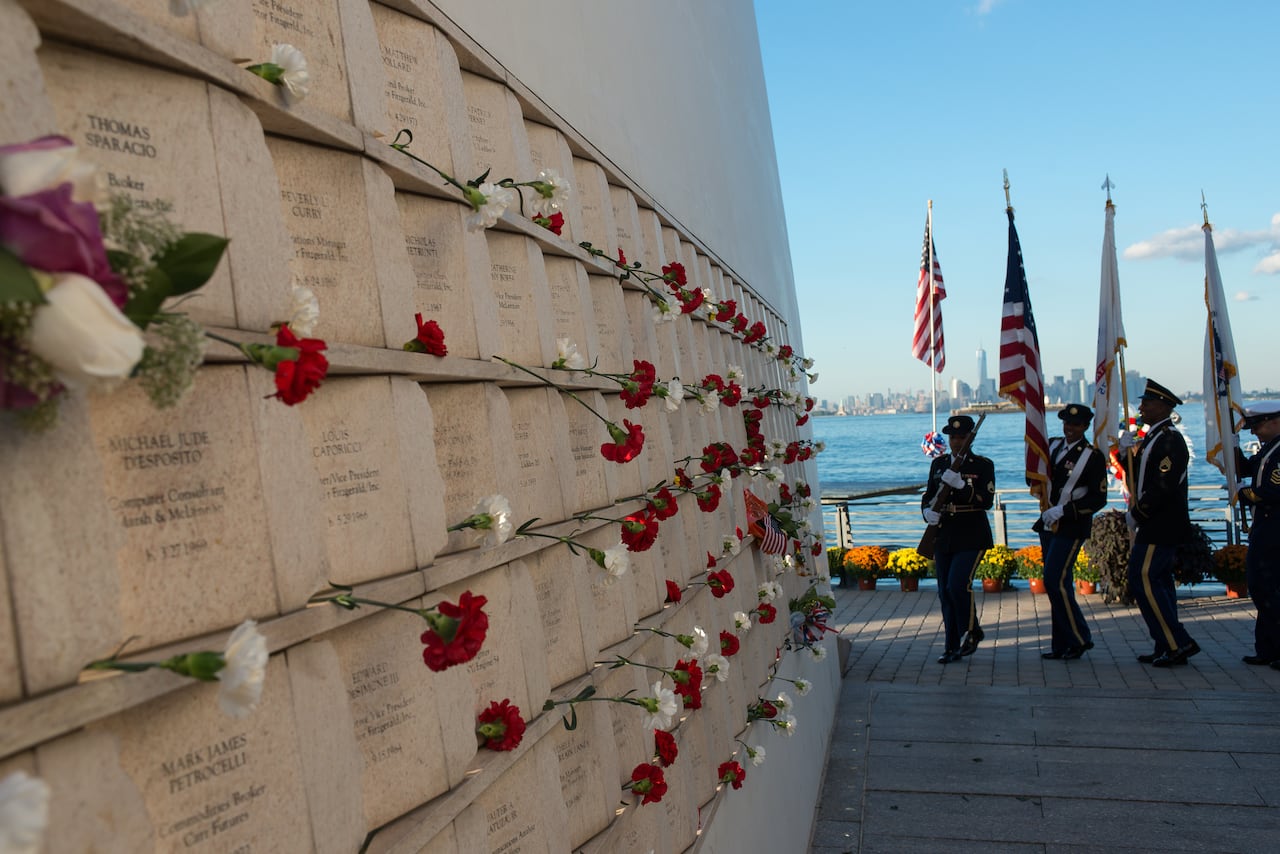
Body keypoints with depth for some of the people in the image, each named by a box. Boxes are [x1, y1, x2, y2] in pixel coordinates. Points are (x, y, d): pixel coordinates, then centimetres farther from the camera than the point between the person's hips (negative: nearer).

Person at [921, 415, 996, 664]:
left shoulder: (983, 465, -1)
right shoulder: (939, 464, 12)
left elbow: (987, 501, -11)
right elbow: (928, 496, 14)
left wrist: (961, 485, -24)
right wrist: (928, 511, -8)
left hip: (971, 537, -5)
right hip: (944, 537, 5)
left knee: (958, 585, -17)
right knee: (945, 592, 5)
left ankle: (971, 633, 8)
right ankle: (953, 646, 15)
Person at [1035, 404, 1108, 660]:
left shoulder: (1092, 456, -8)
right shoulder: (1053, 446, 11)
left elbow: (1098, 499, -12)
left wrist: (1063, 510, -19)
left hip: (1072, 528, -7)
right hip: (1049, 525, 7)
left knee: (1055, 581, -12)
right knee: (1056, 584, 9)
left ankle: (1079, 639, 3)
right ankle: (1061, 645, 17)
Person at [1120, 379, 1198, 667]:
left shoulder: (1170, 439, -16)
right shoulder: (1152, 438, 15)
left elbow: (1164, 486, -24)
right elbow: (1139, 480, 17)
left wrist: (1137, 514, -16)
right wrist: (1129, 453, 2)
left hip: (1160, 527, -10)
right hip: (1155, 526, 10)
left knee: (1143, 580, -9)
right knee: (1158, 582, 12)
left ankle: (1178, 643, -3)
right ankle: (1169, 648, 18)